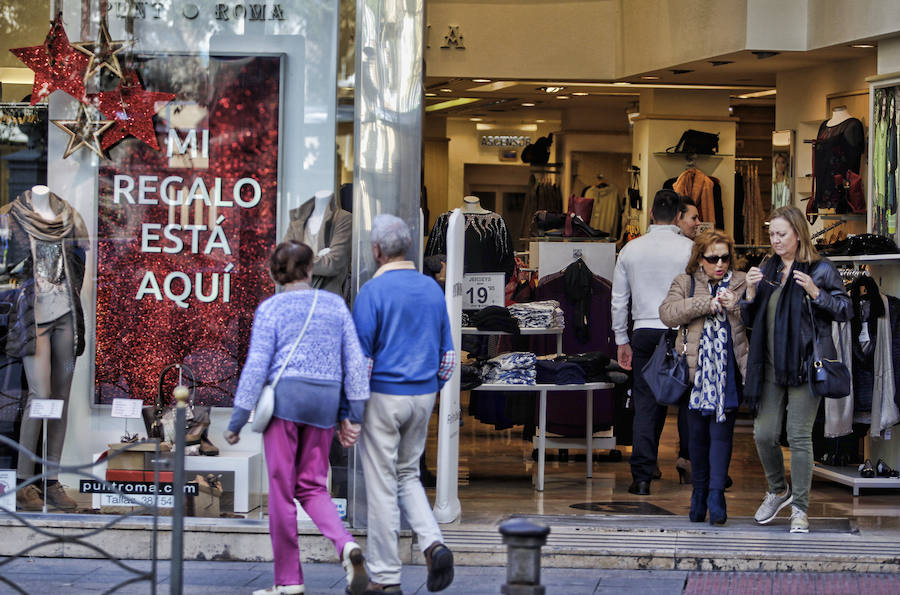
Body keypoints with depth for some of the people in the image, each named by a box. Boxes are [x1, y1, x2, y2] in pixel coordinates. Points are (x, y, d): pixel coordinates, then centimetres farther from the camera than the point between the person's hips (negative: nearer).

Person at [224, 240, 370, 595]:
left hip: (284, 397, -4)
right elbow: (354, 361, 6)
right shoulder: (335, 304, 9)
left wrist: (237, 419, -4)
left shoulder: (271, 308, -3)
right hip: (325, 402, 4)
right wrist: (352, 416, 9)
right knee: (311, 488, 13)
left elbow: (256, 366, -8)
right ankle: (346, 546, -14)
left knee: (282, 489, 4)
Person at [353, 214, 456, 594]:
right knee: (408, 474, 19)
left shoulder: (373, 291, -11)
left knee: (382, 484, 1)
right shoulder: (432, 289, 7)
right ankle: (433, 544, -4)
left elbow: (360, 354, -13)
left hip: (383, 395, -6)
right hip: (423, 396, 6)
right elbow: (447, 352, 12)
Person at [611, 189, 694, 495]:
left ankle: (642, 476, -2)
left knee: (646, 404, 3)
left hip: (644, 332, 2)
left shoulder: (631, 249, 7)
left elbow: (619, 300, 11)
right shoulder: (689, 249, -4)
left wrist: (622, 340, 18)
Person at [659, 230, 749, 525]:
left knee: (721, 429, -7)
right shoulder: (685, 283, 10)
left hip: (728, 368, -1)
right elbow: (667, 313, -6)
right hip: (696, 369, 1)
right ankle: (700, 492, 15)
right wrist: (707, 304, -12)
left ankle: (716, 493, -9)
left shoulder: (741, 283, 11)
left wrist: (736, 306, -12)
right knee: (697, 432, 4)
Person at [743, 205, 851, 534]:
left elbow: (846, 310, -2)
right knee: (764, 434, 2)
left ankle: (800, 509, 4)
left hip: (805, 364, -5)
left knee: (799, 436, -5)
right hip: (771, 367, 5)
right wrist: (751, 292, -3)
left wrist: (815, 293, -16)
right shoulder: (767, 269, 13)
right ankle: (778, 491, 27)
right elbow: (750, 321, 16)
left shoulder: (821, 269, -1)